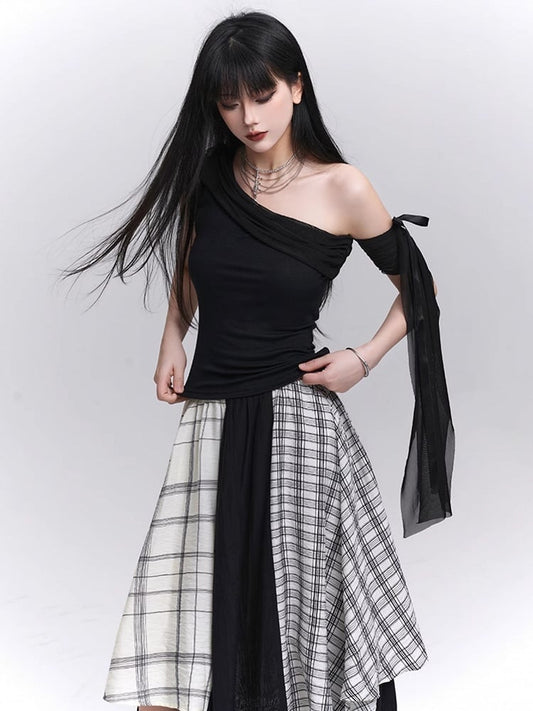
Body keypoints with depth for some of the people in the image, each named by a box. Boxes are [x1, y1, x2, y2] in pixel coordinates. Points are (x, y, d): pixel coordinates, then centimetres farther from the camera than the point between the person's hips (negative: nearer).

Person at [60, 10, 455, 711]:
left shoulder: (341, 188, -5)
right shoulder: (205, 178, 4)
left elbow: (419, 287, 6)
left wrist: (364, 359, -5)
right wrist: (173, 337, 10)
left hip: (298, 417, -3)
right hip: (211, 418, 3)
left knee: (305, 605, 4)